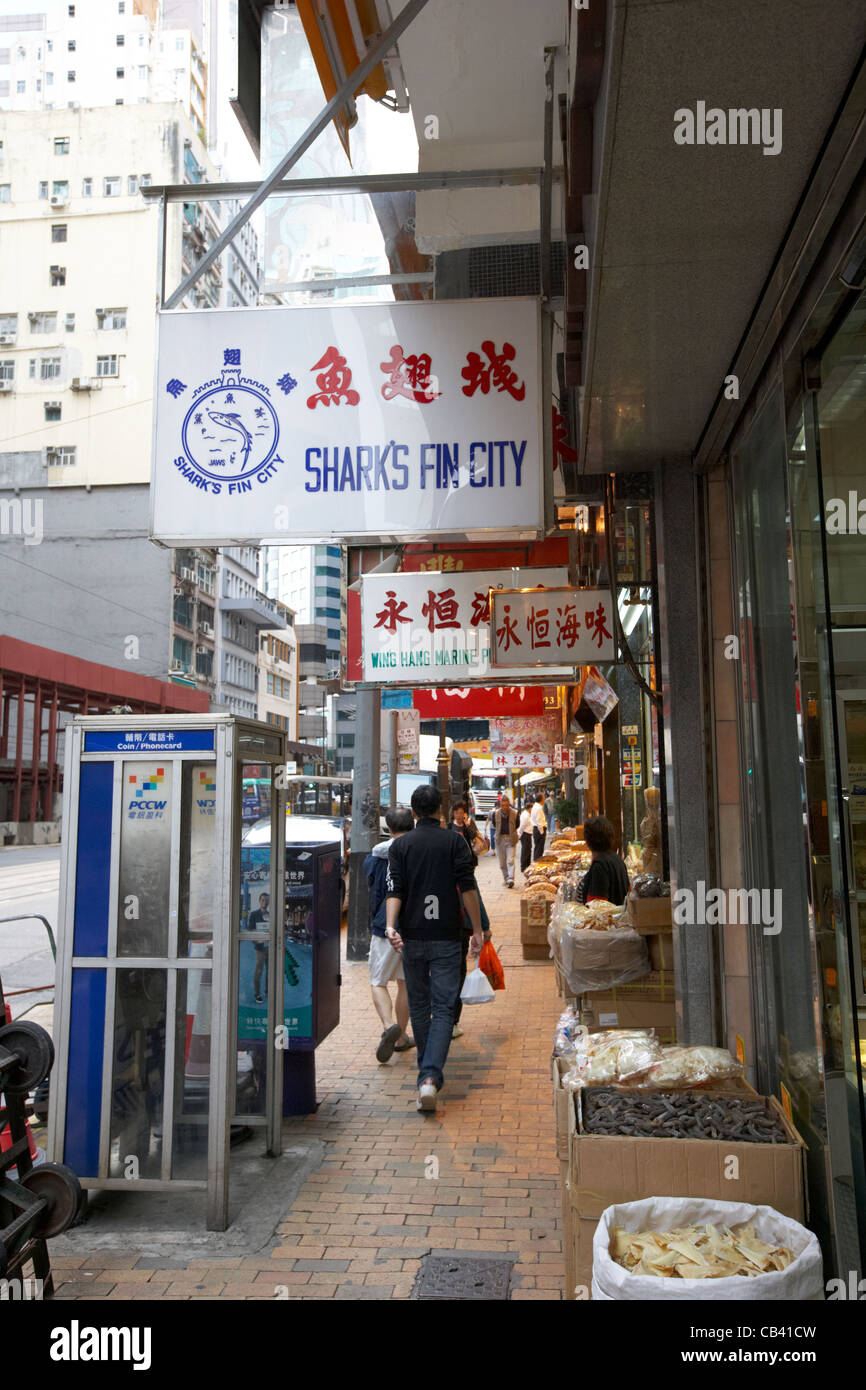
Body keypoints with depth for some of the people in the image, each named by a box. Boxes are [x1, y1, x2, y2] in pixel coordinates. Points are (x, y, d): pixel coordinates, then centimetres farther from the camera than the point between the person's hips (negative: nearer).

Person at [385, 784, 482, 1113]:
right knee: (443, 1008, -2)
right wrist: (477, 930, 1)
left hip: (412, 937, 2)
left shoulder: (400, 845, 2)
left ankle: (428, 1072, 30)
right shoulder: (455, 842, -1)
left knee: (418, 1006, 17)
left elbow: (394, 890, -8)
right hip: (446, 937, -2)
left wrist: (391, 926, -14)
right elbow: (467, 889, -5)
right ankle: (430, 1075, -18)